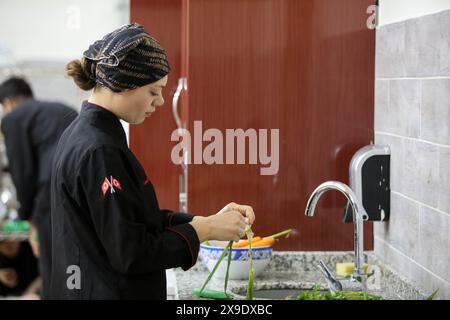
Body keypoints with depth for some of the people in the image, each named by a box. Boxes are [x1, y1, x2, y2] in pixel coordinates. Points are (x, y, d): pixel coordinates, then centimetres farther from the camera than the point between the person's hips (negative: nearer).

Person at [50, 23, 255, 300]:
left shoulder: (85, 132, 6)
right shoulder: (99, 152, -22)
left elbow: (136, 220, 12)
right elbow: (130, 254, -22)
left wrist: (209, 221, 4)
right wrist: (205, 230, -13)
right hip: (107, 291, -9)